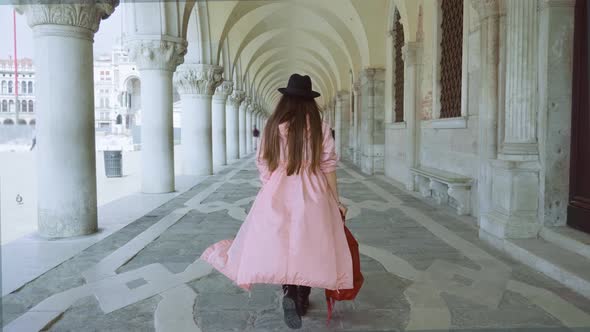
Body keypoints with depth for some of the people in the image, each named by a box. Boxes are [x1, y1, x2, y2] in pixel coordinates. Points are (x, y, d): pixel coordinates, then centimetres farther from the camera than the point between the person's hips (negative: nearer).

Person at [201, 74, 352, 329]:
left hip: (278, 195, 1)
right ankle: (302, 299, 24)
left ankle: (289, 292, -11)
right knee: (308, 246, 12)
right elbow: (328, 167, -3)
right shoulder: (320, 127, -3)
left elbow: (264, 165, 4)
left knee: (281, 244, 9)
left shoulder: (273, 126, 1)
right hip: (312, 195, 0)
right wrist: (335, 202, 5)